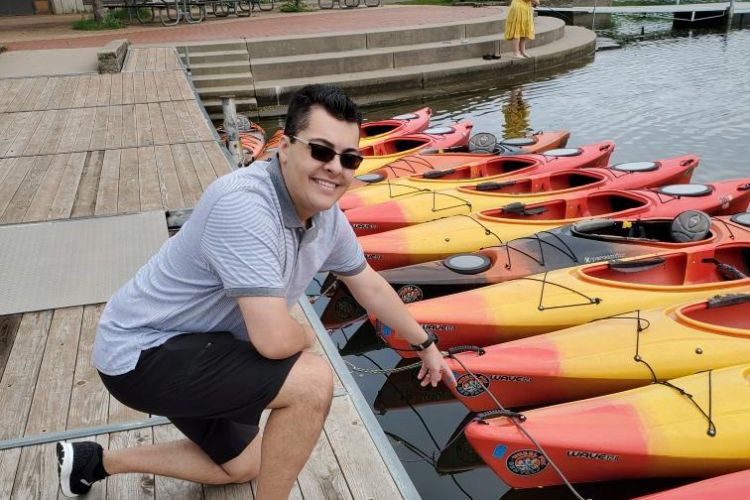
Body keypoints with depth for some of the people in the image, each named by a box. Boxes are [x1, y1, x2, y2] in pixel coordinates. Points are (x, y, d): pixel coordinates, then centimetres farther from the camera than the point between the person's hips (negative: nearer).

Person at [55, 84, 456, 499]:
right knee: (312, 379, -23)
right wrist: (307, 336, -11)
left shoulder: (326, 215, -4)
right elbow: (275, 339, -35)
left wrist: (425, 345, 22)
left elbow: (370, 287, 12)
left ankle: (97, 462, 38)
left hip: (191, 345, 9)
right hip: (143, 354, -9)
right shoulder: (244, 204, -32)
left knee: (241, 465, 27)